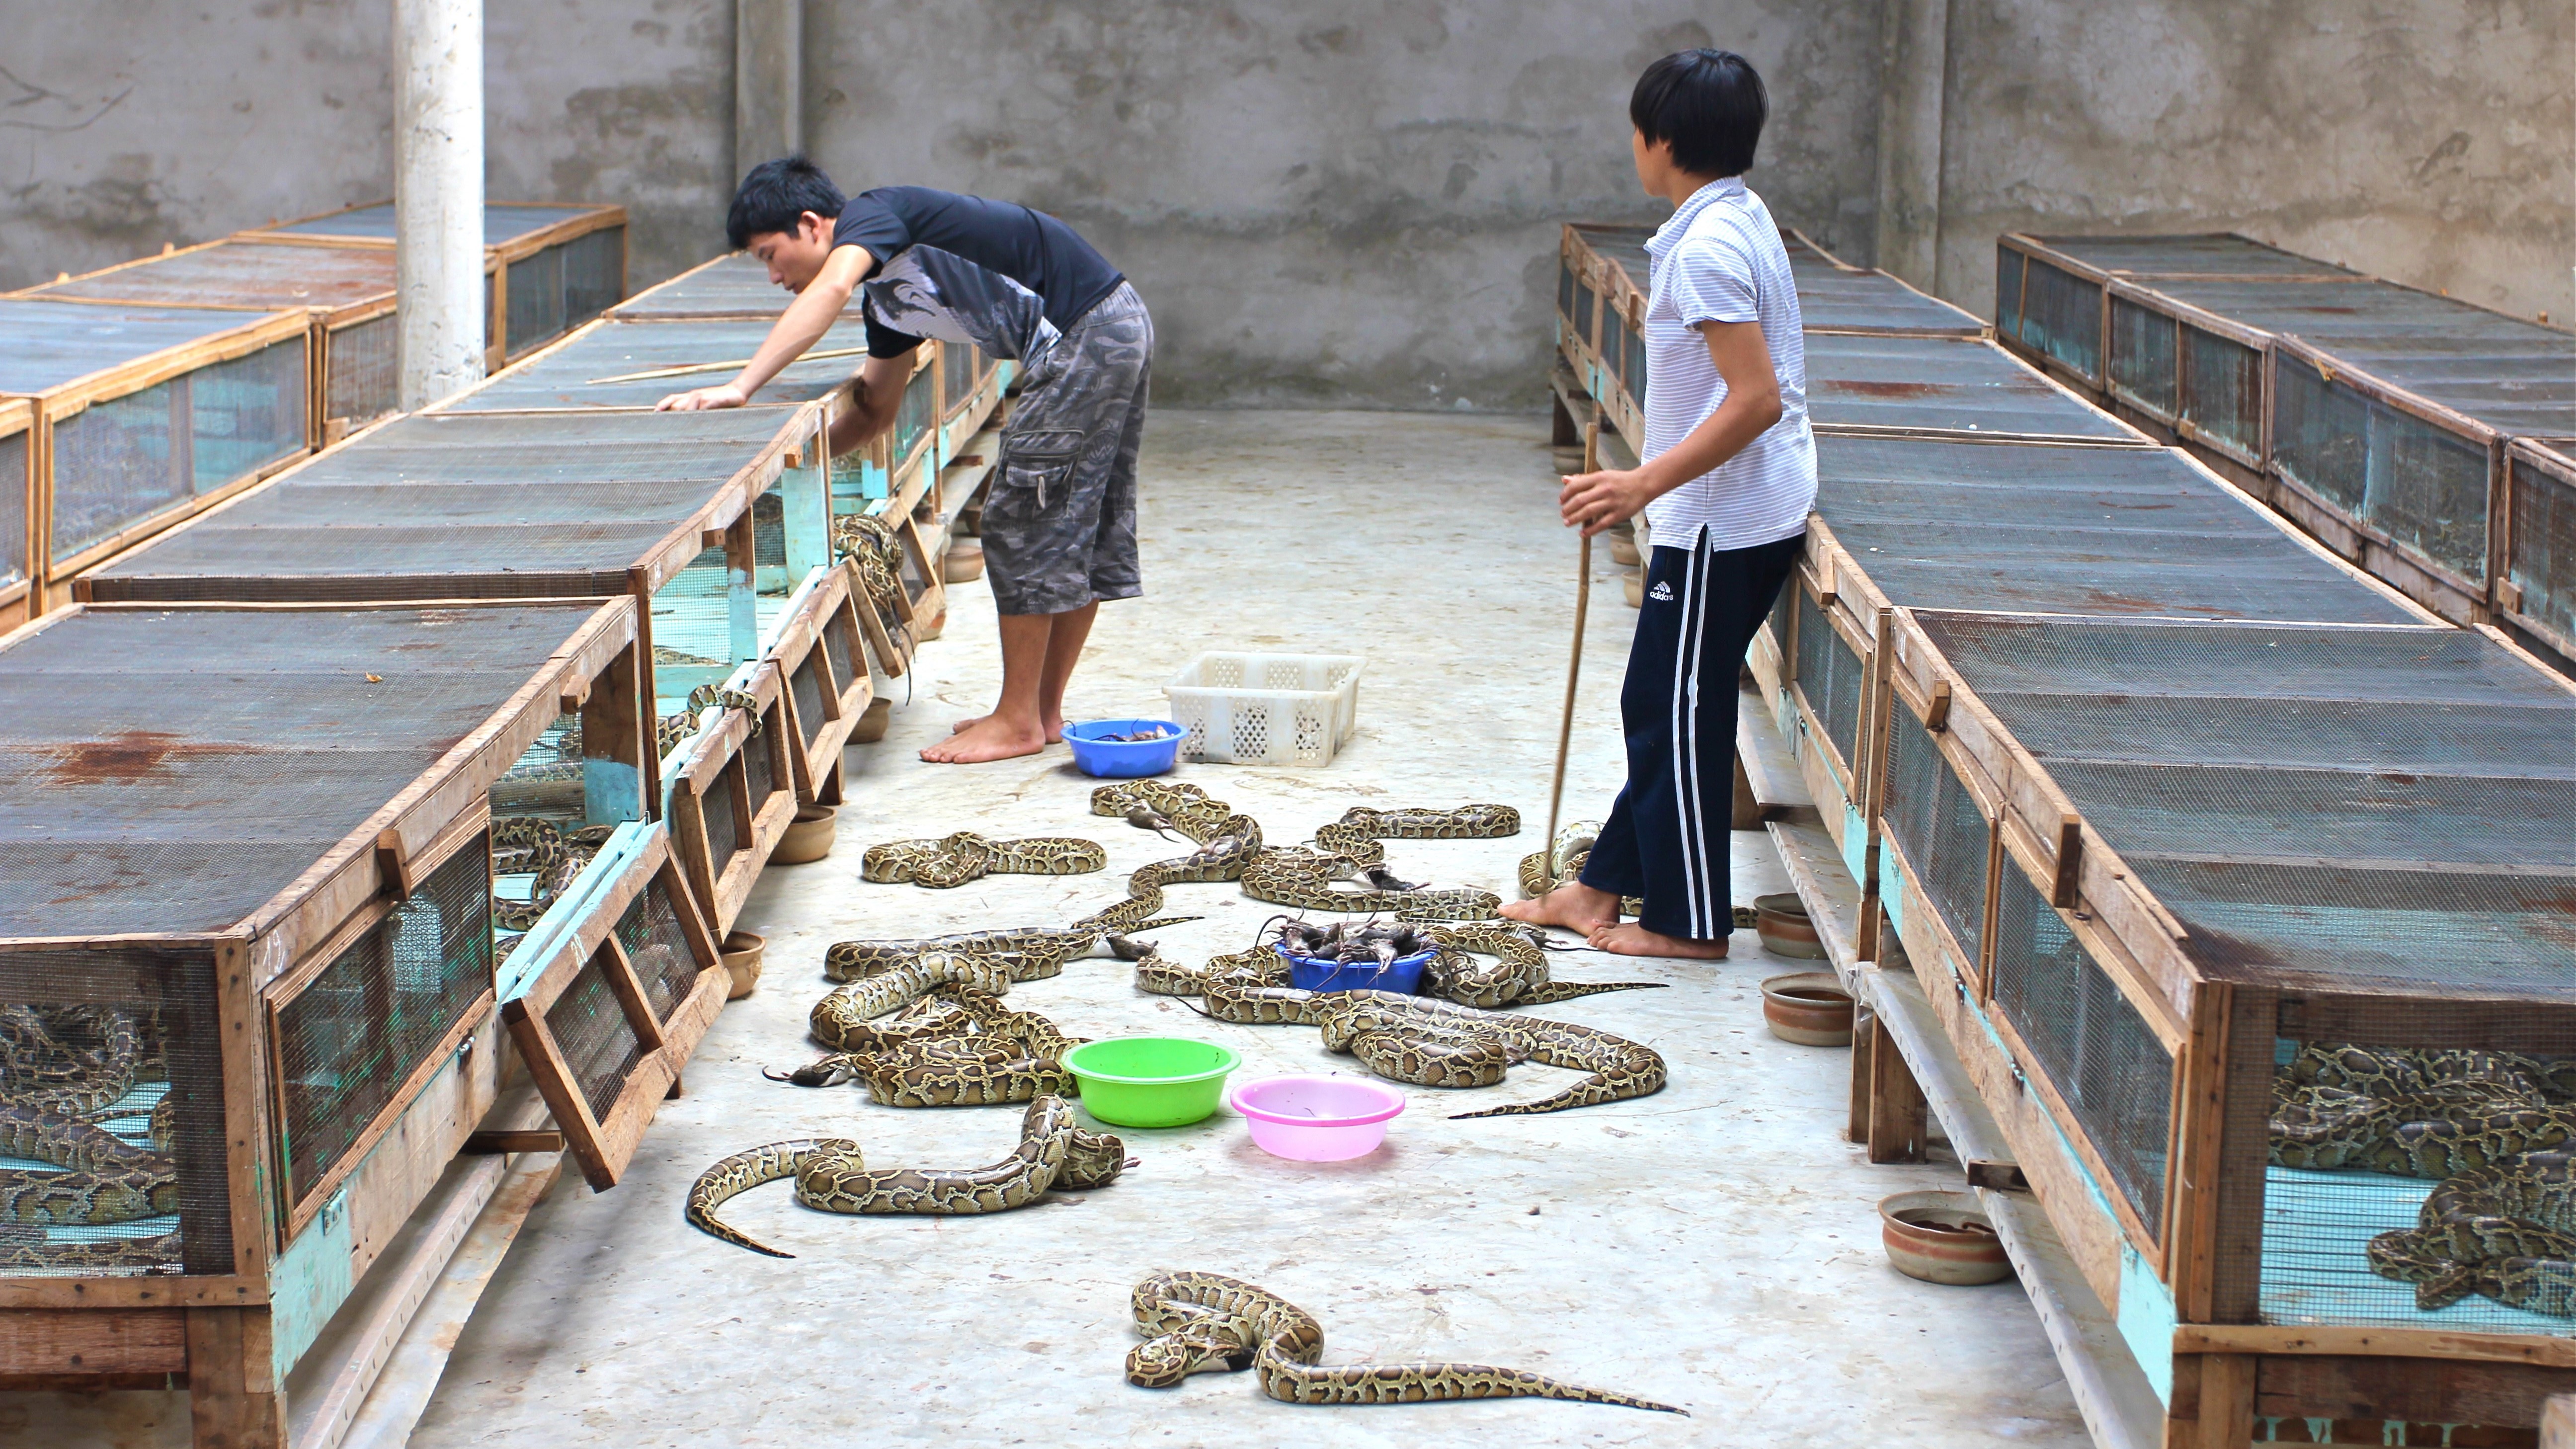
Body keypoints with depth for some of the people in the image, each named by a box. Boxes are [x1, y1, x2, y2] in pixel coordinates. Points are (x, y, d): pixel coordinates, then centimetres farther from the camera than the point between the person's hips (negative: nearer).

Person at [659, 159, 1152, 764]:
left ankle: (1018, 721, 5)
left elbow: (831, 291, -29)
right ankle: (1044, 711, 24)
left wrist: (739, 388, -33)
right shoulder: (886, 294, 18)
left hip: (1086, 337, -10)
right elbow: (875, 410, 25)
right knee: (1081, 532, 15)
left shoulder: (873, 213, -8)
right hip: (1123, 329, 10)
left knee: (1023, 526, -3)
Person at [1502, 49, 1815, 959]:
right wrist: (1653, 485, 26)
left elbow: (1757, 398, -27)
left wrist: (1646, 484, -27)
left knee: (1675, 714, 0)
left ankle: (1691, 924, 9)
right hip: (1738, 516, 10)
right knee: (1664, 707, 16)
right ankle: (1605, 889, 26)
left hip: (1723, 525, -10)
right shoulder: (1740, 220, 12)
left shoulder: (1707, 246, -20)